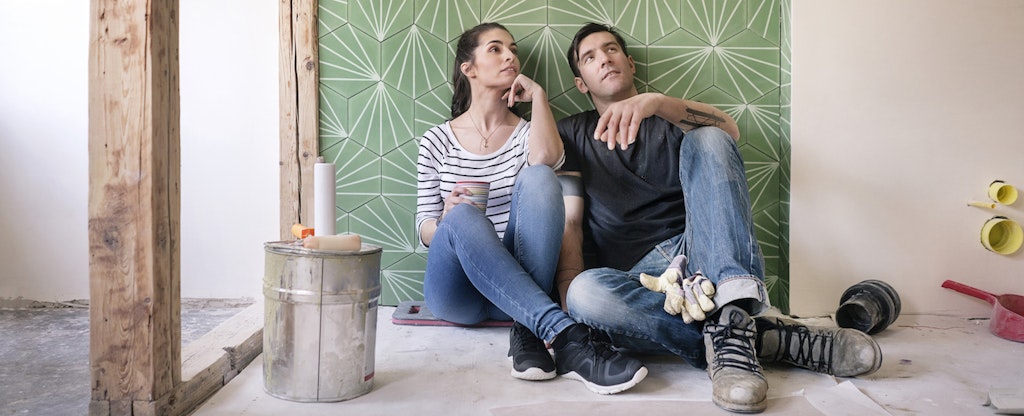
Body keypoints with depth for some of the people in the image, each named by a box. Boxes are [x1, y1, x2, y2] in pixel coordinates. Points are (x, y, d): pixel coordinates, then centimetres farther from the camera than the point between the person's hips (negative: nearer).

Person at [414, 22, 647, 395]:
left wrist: (537, 94, -8)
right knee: (463, 216, -35)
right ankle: (566, 335, -46)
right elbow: (425, 228, 6)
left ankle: (529, 331, -35)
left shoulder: (526, 133, 12)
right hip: (456, 292, -1)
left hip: (518, 284, 1)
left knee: (537, 176, -25)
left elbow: (549, 161, -14)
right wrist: (449, 219, -16)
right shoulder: (436, 141, 9)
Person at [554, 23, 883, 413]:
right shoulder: (572, 134, 18)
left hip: (699, 253, 1)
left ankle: (733, 318, -38)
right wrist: (569, 297, -13)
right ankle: (767, 338, -32)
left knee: (706, 141, -21)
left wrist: (656, 102, -25)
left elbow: (729, 130, -7)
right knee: (585, 293, -35)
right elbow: (569, 221, 4)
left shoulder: (671, 117, 18)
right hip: (635, 276, -1)